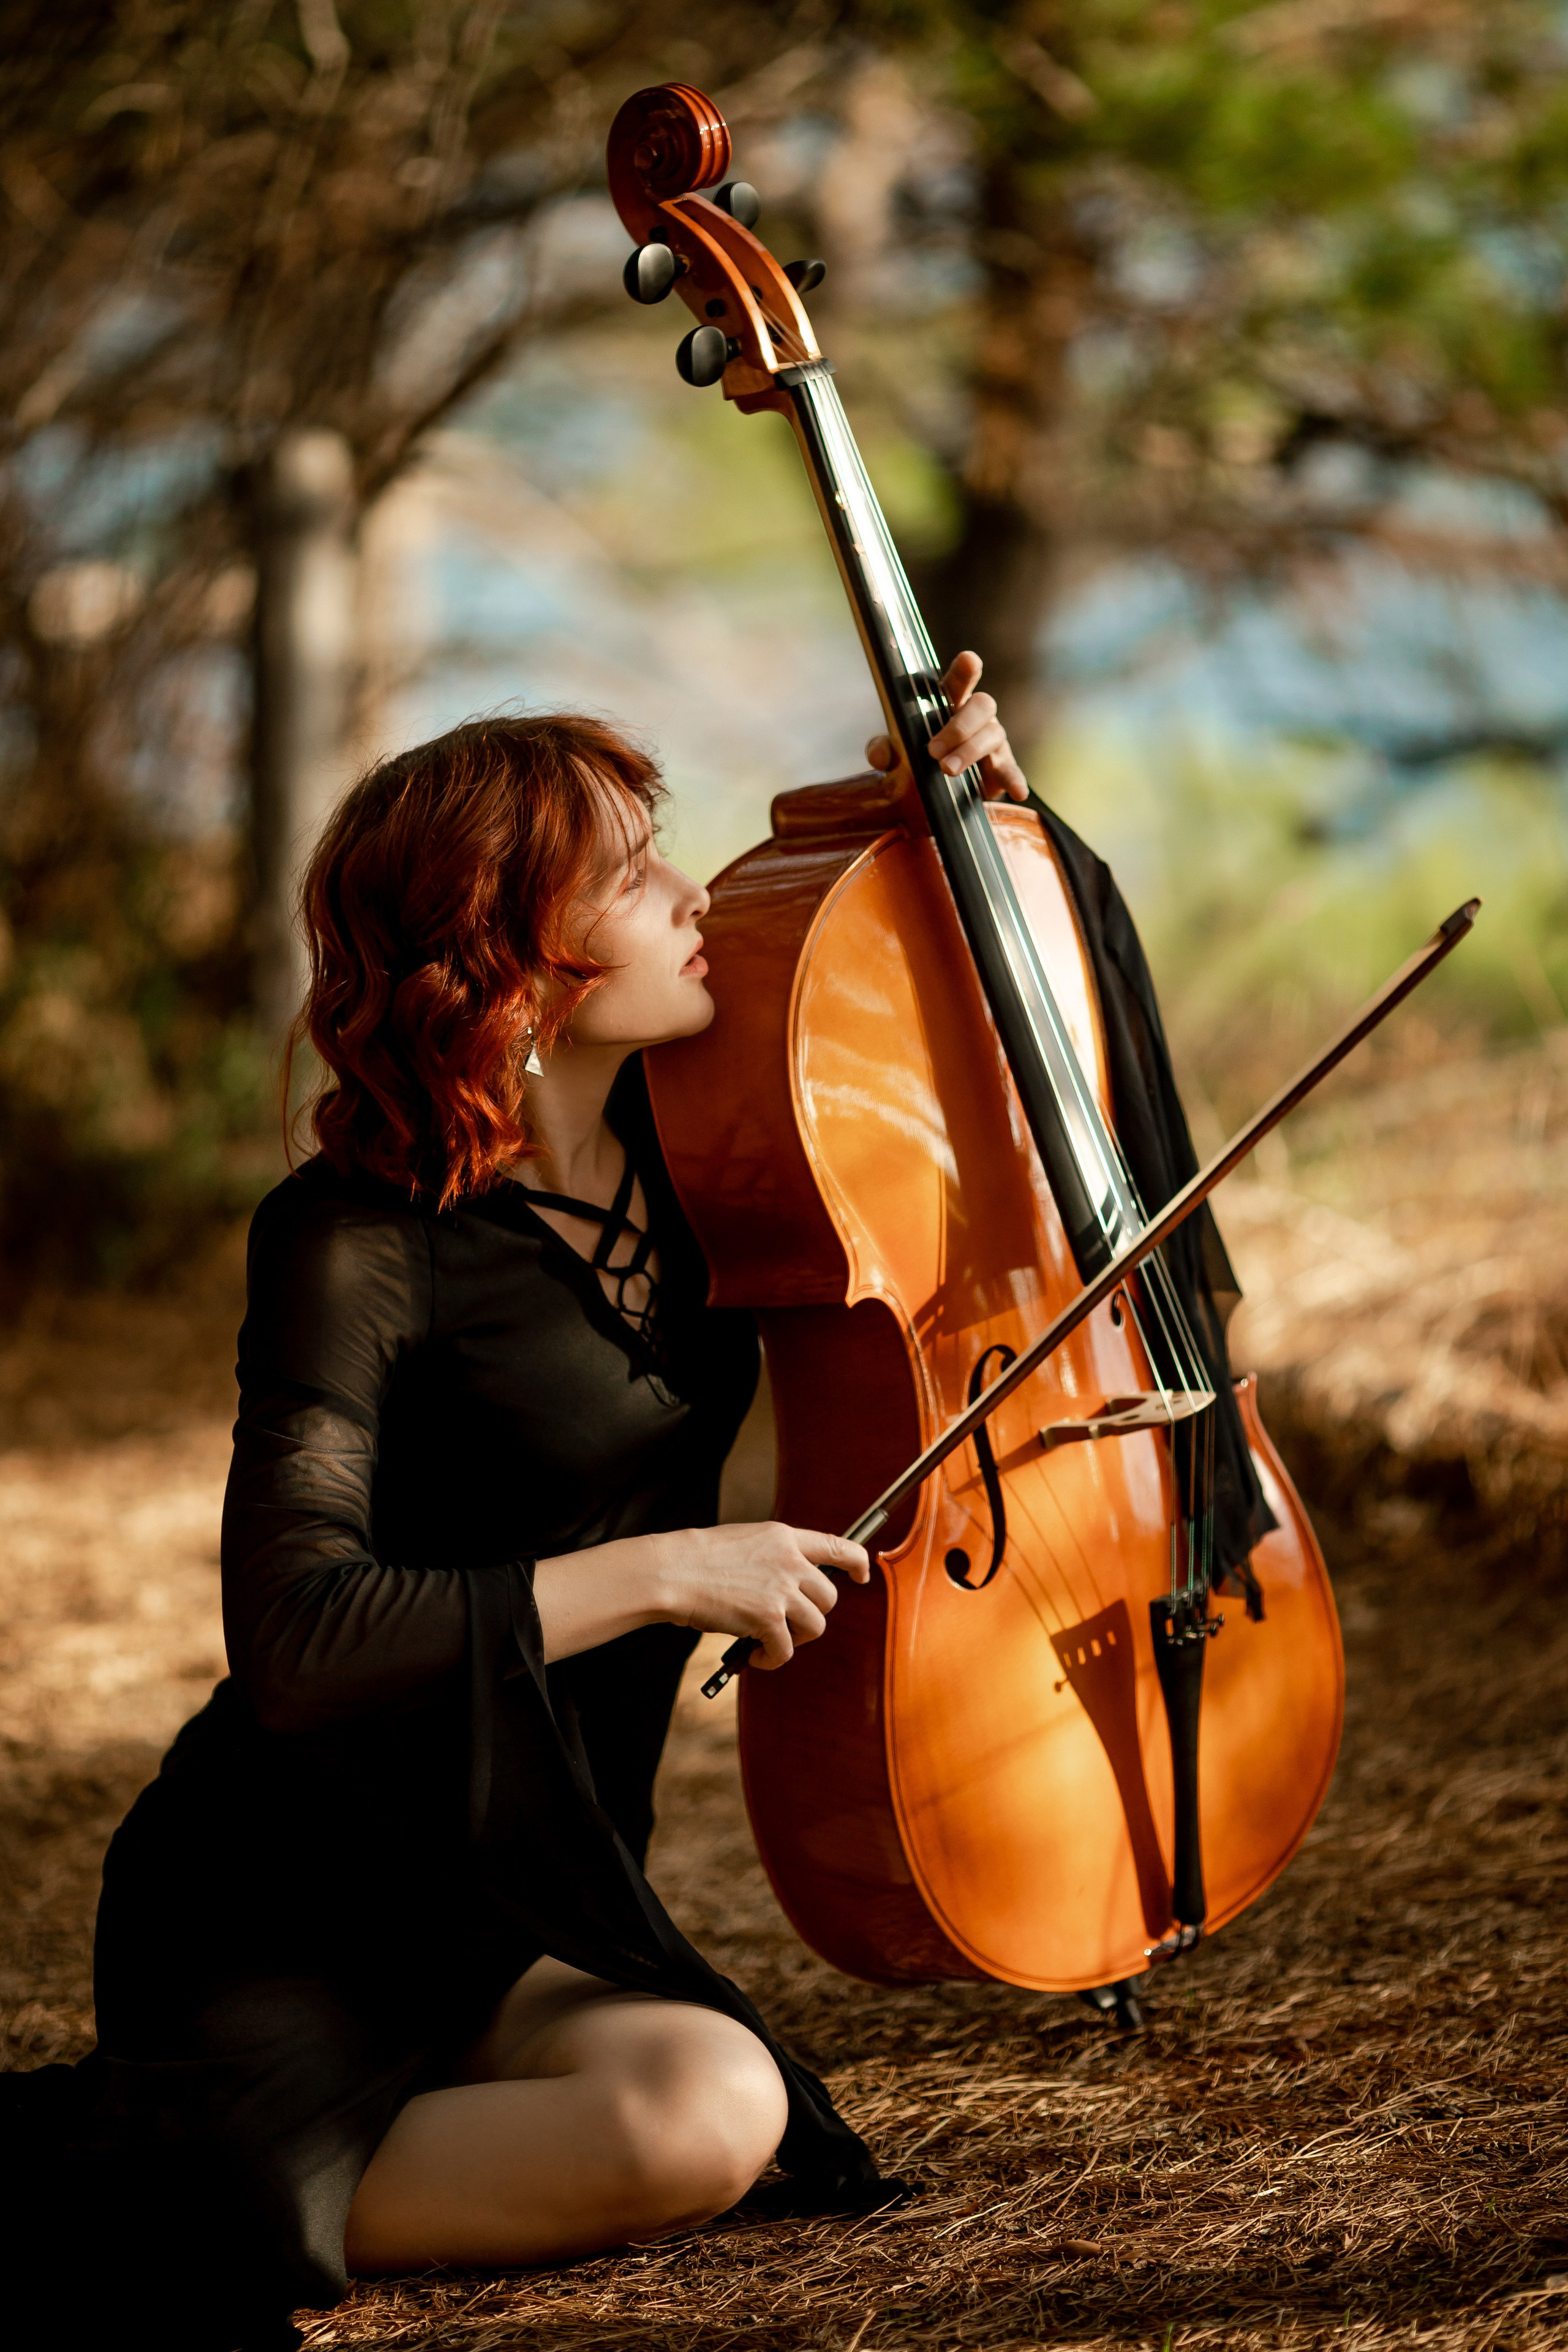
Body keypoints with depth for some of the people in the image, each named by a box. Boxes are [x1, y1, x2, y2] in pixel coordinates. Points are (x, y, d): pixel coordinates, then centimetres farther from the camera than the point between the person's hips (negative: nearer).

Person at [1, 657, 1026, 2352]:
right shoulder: (357, 1244, -15)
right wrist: (660, 1574, -23)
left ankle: (199, 2169, -3)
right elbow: (297, 1651, -24)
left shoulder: (678, 1147, 5)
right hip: (290, 1907, -8)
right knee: (699, 2111, -32)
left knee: (716, 2104, -23)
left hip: (522, 1910, 8)